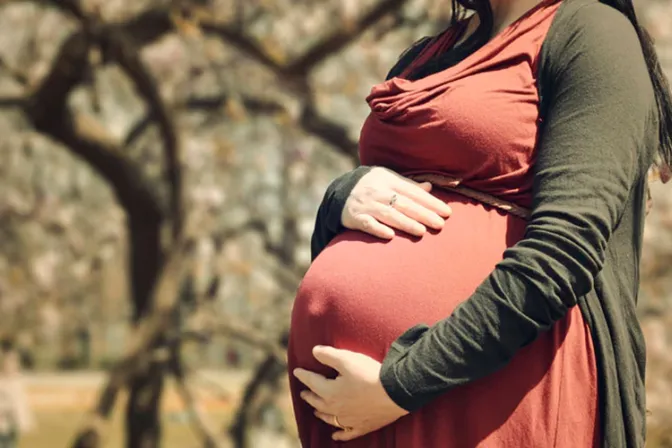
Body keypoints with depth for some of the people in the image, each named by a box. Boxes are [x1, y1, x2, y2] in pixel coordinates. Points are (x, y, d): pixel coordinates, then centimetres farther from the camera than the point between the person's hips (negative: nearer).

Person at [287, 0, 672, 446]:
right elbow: (330, 240, 19)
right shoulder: (422, 58, 17)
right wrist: (345, 193, -4)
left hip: (487, 386, -6)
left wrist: (398, 385, -20)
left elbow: (563, 252, -18)